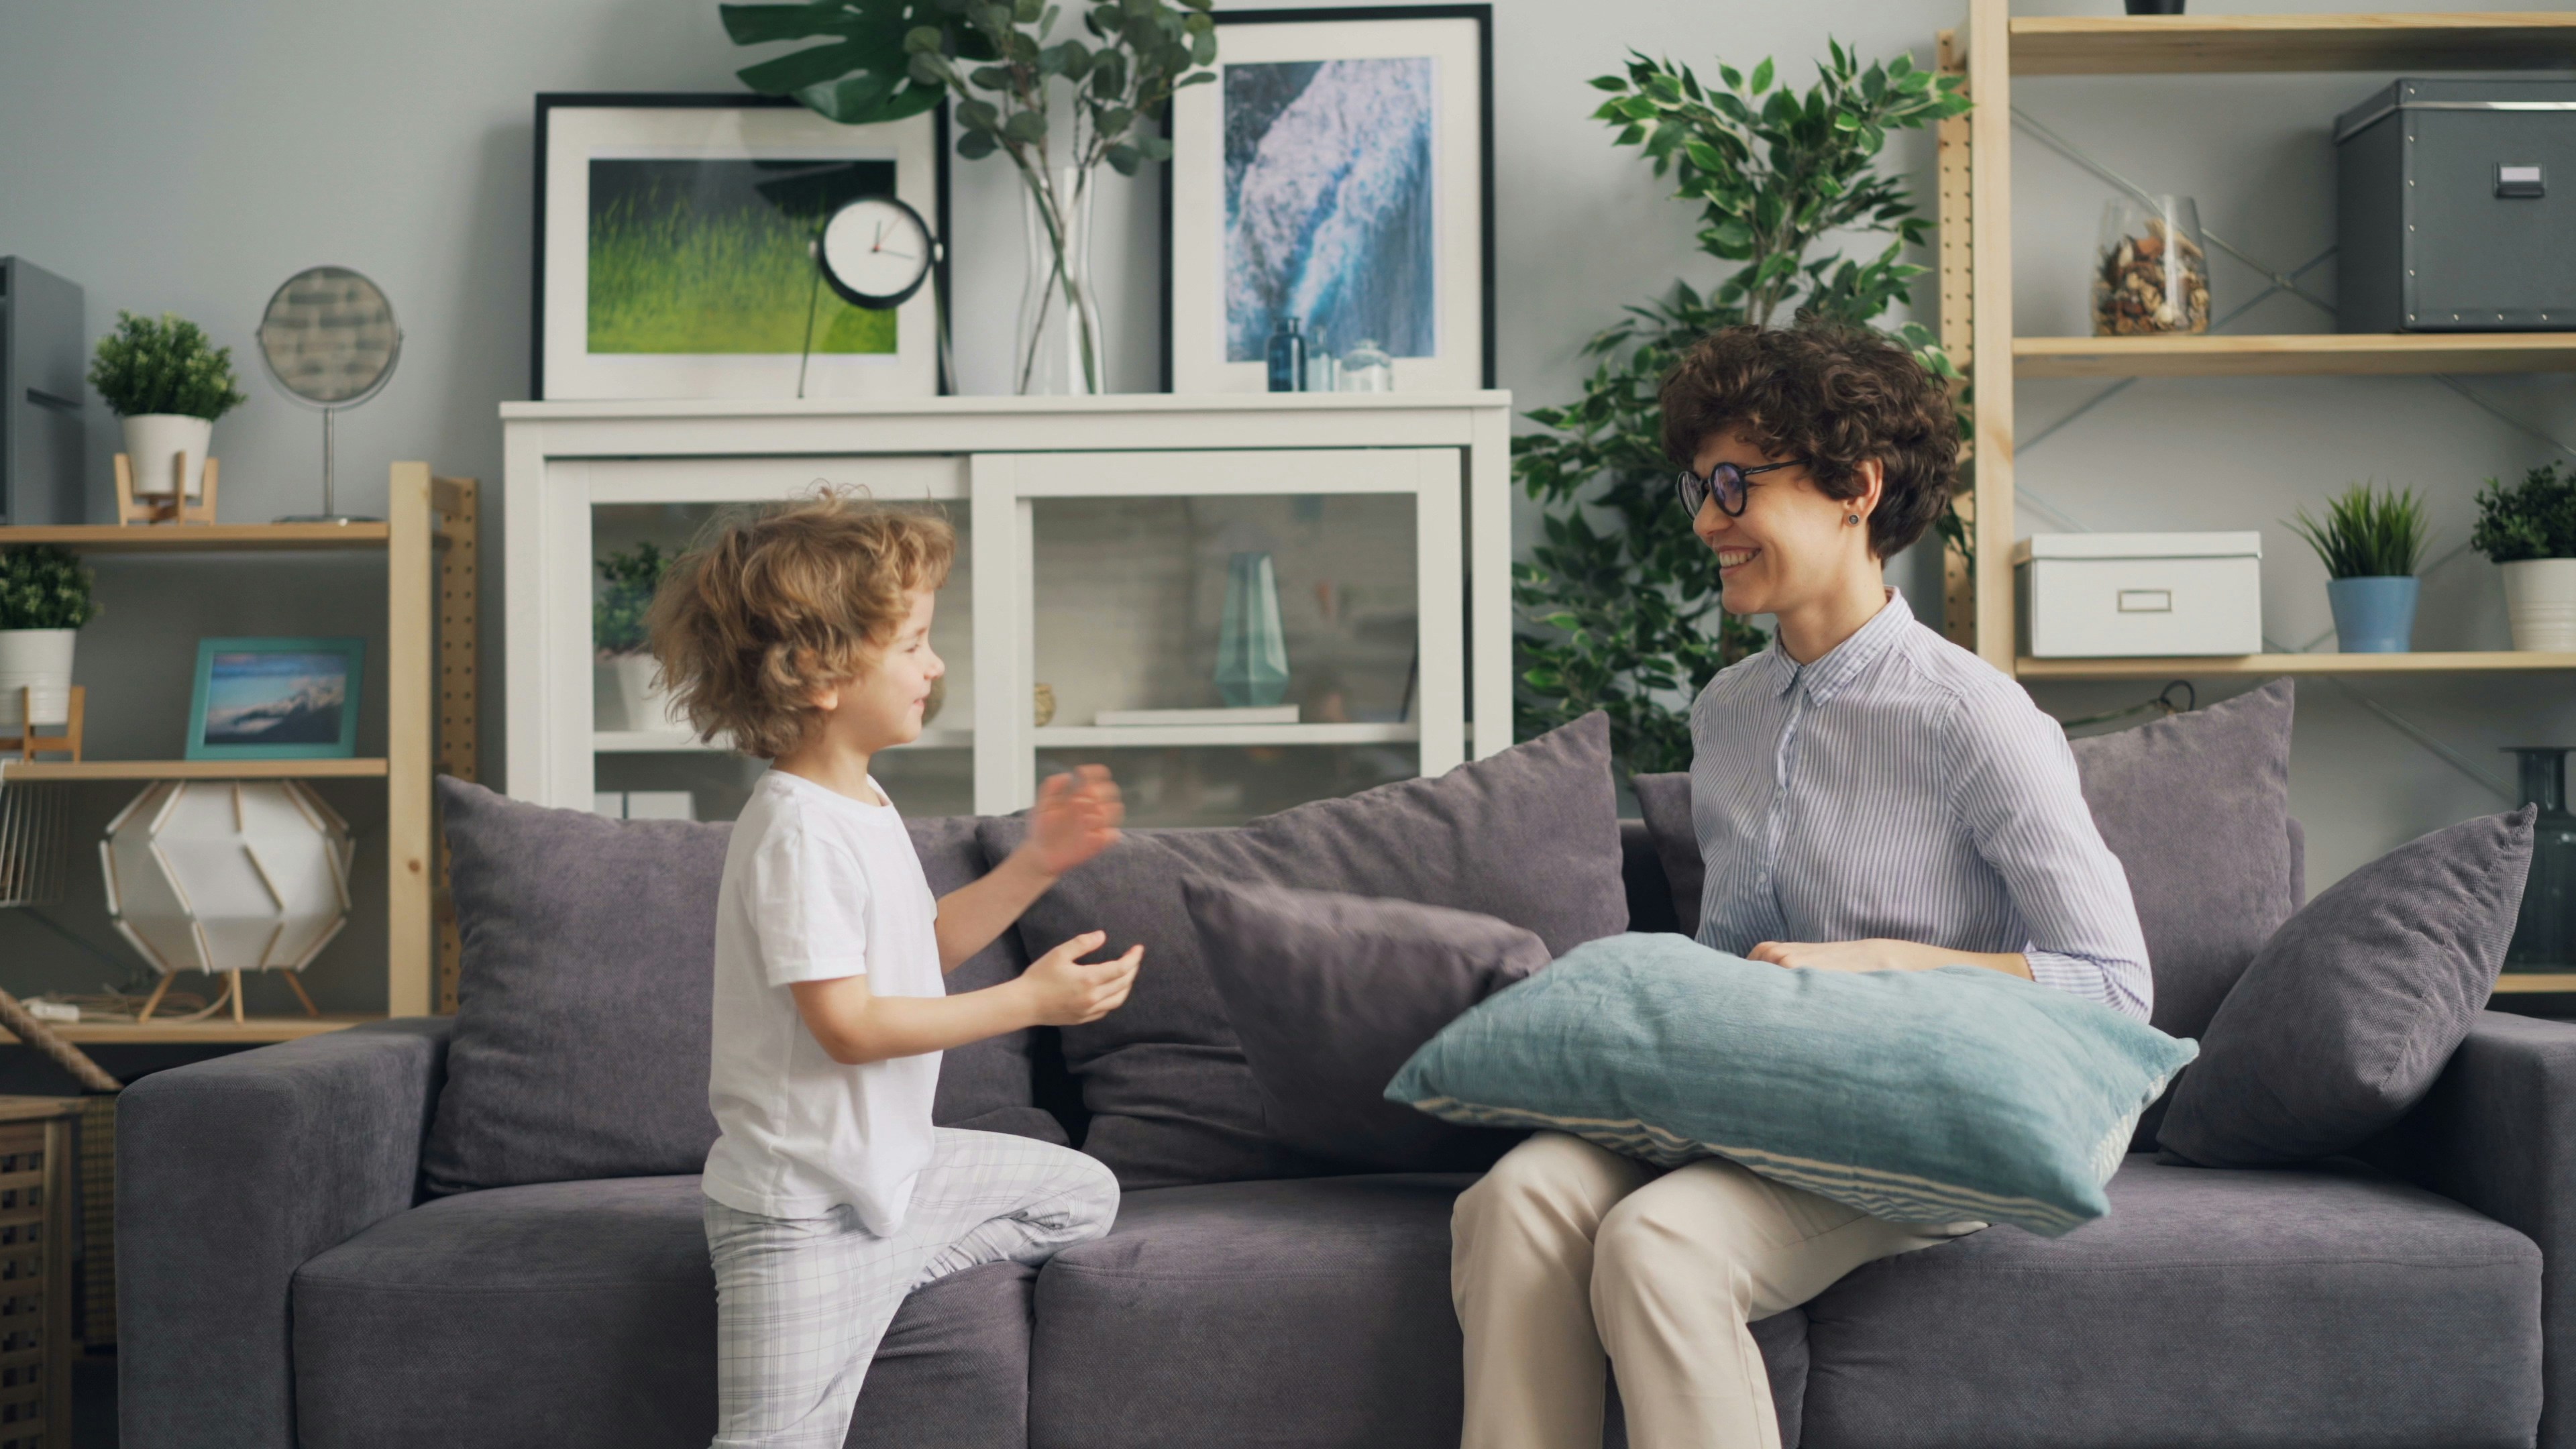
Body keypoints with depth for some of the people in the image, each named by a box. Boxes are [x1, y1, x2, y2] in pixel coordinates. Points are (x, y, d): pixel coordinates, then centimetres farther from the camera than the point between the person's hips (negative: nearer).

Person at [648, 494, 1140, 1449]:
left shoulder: (862, 805, 9)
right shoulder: (798, 832, -23)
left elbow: (923, 947, 18)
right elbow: (847, 1024, -26)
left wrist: (1035, 866, 7)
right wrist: (1031, 1001, -21)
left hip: (893, 1166, 9)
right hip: (803, 1212, -9)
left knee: (1082, 1197, 17)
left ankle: (880, 1266, 10)